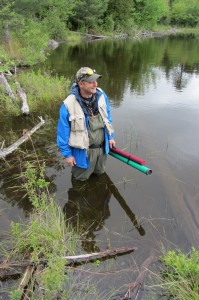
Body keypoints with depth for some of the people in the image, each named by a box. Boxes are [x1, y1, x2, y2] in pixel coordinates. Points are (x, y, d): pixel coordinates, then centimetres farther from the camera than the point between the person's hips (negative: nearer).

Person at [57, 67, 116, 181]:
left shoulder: (101, 96, -10)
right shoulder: (69, 105, -25)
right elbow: (63, 132, -15)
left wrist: (111, 137, 10)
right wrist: (67, 154, -10)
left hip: (102, 147, 5)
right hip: (83, 151, -4)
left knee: (100, 172, 29)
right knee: (81, 178, 20)